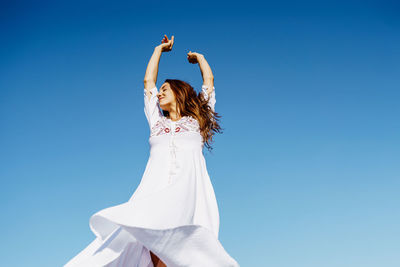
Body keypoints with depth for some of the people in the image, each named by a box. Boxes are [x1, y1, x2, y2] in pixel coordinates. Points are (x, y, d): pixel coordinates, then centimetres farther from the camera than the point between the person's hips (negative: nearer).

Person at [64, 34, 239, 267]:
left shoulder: (196, 120, 25)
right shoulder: (157, 121, 31)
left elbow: (209, 80, 30)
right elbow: (148, 80, 38)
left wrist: (198, 57, 48)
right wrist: (160, 49, 49)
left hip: (189, 188, -2)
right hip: (155, 187, 2)